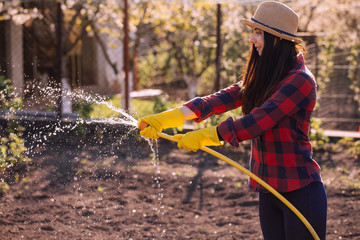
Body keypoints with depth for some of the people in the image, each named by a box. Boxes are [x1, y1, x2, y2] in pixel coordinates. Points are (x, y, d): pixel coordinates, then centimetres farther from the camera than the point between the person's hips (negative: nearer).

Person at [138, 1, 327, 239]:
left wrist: (204, 136, -19)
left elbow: (258, 121, -22)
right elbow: (220, 100, 2)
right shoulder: (260, 79, 12)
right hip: (268, 190, 8)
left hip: (300, 191, -8)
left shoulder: (300, 81, -15)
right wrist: (164, 119, -8)